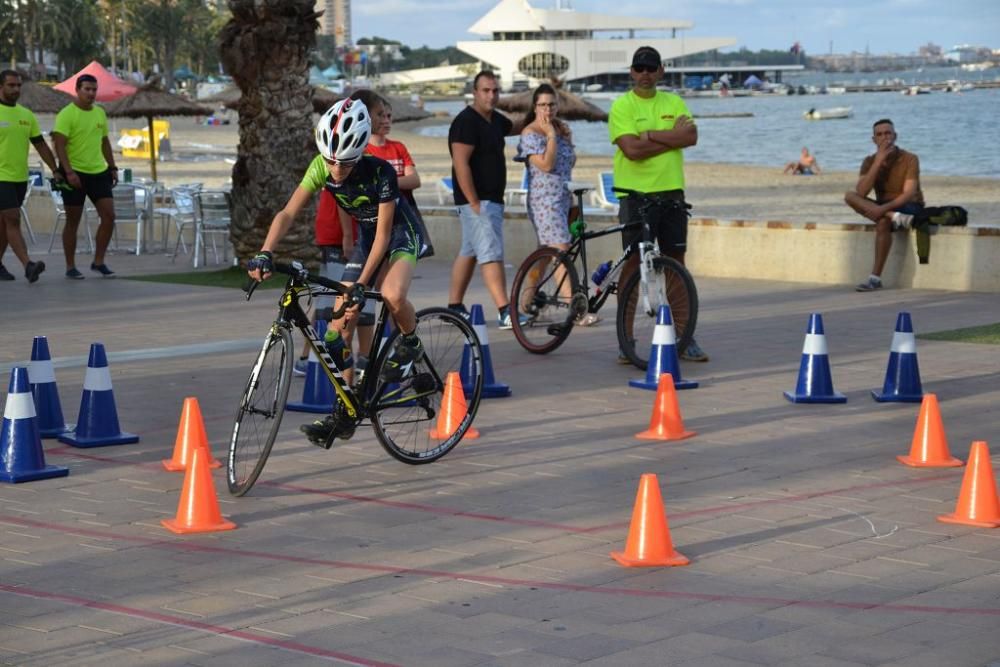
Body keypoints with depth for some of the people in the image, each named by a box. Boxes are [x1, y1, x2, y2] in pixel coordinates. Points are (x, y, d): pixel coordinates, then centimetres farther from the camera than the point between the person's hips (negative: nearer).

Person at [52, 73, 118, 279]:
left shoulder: (100, 113, 11)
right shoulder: (66, 114, -10)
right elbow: (60, 145, -15)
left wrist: (112, 167, 15)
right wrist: (69, 172, -23)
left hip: (99, 172, 6)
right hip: (75, 173, -6)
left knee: (109, 216, -3)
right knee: (73, 221, 2)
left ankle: (98, 262, 8)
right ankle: (70, 267, 10)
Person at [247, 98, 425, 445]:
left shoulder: (380, 172, -31)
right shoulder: (321, 167, -19)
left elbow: (383, 234, -27)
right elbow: (288, 212, -22)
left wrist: (360, 285, -30)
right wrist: (265, 253, -38)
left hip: (399, 234, -5)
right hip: (365, 237, 5)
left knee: (391, 295, -37)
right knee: (339, 325, -5)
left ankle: (410, 344, -4)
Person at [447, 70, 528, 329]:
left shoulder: (495, 120, 13)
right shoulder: (466, 121, -14)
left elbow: (517, 127, 36)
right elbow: (461, 164, -20)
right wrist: (474, 202, -23)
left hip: (492, 199, 10)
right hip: (477, 201, -10)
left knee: (469, 252, 13)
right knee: (492, 254, -15)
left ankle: (454, 307, 20)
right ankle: (505, 312, -21)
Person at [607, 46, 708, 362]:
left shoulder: (674, 103, 11)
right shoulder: (621, 106, -3)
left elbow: (691, 137, -6)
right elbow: (632, 149, -16)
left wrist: (652, 135, -14)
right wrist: (672, 137, -9)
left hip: (671, 193, 4)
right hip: (636, 194, -4)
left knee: (676, 262, 7)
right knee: (633, 263, -1)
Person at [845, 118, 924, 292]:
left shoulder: (909, 159, -9)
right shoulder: (870, 162, 2)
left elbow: (909, 194, -19)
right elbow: (861, 193, -15)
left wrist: (885, 207, -34)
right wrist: (878, 162, -19)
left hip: (909, 208, -5)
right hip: (883, 208, 5)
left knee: (883, 222, -38)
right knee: (850, 196, -20)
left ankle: (875, 278, -36)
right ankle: (895, 217, -35)